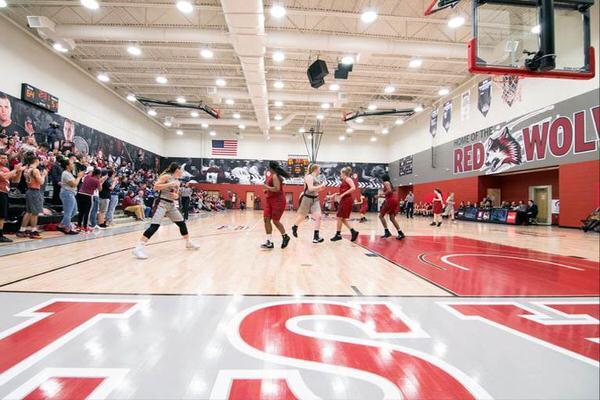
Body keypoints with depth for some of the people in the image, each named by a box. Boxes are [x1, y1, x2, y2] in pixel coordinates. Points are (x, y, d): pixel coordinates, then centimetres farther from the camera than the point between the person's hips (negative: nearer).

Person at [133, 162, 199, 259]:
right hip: (162, 203, -8)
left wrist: (176, 196, -2)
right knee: (155, 225, -20)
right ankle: (139, 247, -22)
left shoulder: (177, 182, 16)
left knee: (182, 223, 12)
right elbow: (155, 187, -16)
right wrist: (169, 184, -21)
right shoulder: (167, 176, -7)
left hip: (171, 205, 8)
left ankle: (188, 243, 29)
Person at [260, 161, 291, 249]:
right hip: (270, 200, 10)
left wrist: (267, 187, -15)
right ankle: (269, 242, 2)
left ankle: (285, 237, 22)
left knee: (275, 221, -2)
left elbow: (277, 189, -25)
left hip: (278, 201, -10)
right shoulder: (271, 175, 14)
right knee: (266, 219, 1)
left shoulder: (275, 176, -14)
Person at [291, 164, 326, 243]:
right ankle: (294, 227, 40)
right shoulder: (309, 177, -14)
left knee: (318, 216, -8)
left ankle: (316, 236, -5)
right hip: (307, 198, -7)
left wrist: (321, 187, 6)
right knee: (302, 216, 10)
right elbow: (310, 188, -25)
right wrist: (321, 186, -17)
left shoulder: (316, 178, 13)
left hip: (315, 199, 7)